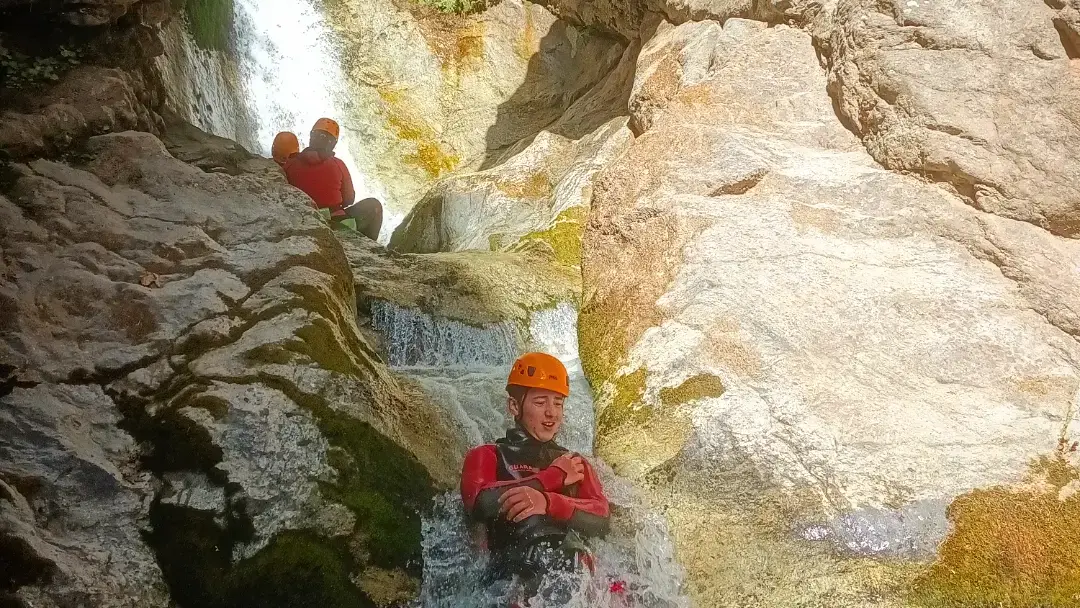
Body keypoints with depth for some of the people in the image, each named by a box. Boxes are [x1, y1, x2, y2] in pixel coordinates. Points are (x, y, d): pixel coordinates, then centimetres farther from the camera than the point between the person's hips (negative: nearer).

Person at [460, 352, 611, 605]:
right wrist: (554, 477, 4)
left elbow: (601, 520, 9)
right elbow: (482, 503, -6)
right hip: (519, 577, -3)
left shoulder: (576, 464, 28)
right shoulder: (486, 457, 17)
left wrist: (547, 503, -11)